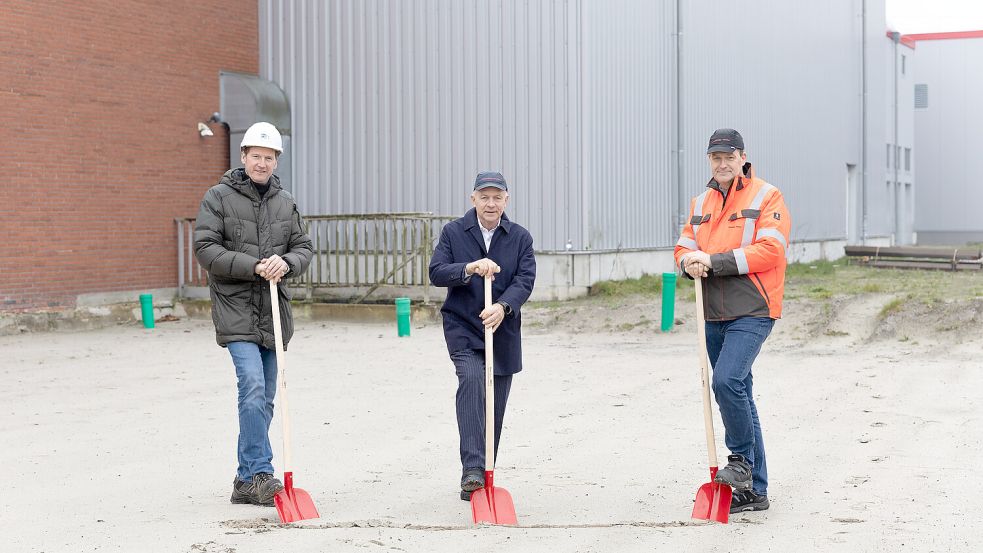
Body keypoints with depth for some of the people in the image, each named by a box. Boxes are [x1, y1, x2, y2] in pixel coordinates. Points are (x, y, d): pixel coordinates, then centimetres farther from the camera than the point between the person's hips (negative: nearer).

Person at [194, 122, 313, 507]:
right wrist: (252, 266, -18)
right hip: (236, 308, -5)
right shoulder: (219, 197, -1)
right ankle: (260, 475, -16)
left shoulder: (285, 202, 14)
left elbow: (304, 248, 12)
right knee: (252, 386, -19)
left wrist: (285, 262, -12)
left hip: (273, 312, 6)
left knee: (263, 399, 8)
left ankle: (246, 481, 18)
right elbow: (205, 248, -9)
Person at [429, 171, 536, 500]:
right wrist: (469, 268, -26)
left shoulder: (520, 238, 5)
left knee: (495, 408, 7)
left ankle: (483, 477, 21)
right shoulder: (453, 232, 2)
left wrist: (502, 307, -26)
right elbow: (436, 272, -8)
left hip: (503, 331, 3)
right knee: (471, 379, -28)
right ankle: (472, 470, -33)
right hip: (462, 328, -3)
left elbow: (525, 280, -7)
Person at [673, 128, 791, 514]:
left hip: (752, 311, -7)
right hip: (715, 316, 7)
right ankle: (753, 490, 17)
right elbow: (684, 248, 15)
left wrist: (714, 260, -18)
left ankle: (742, 460, -3)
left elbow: (769, 250, -15)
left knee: (727, 381, -24)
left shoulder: (767, 197, -3)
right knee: (738, 394, 10)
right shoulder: (701, 203, 17)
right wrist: (690, 263, -10)